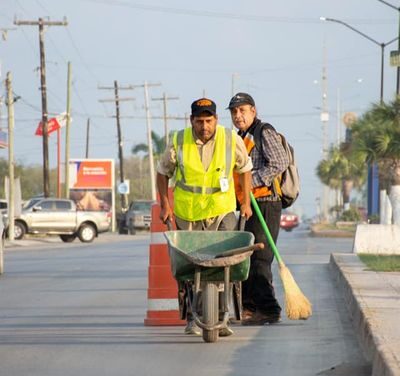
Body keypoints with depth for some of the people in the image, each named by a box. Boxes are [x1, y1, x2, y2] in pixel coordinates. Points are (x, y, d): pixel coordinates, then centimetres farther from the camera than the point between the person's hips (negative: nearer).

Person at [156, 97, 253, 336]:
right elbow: (163, 172, 7)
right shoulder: (179, 142, -9)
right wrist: (165, 205, 1)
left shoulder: (231, 139, -8)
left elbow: (245, 168, 9)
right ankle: (192, 318, 19)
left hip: (222, 211, 0)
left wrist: (246, 203, 8)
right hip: (188, 215, 0)